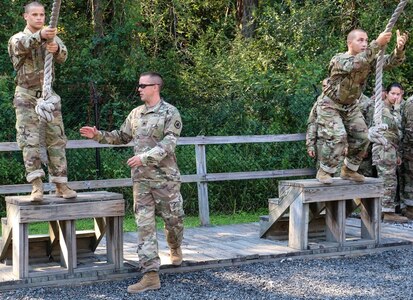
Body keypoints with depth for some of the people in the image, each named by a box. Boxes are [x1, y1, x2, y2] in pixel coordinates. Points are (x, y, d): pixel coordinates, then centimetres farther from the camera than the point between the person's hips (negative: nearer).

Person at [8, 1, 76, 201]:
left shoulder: (51, 37, 9)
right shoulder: (17, 39, 1)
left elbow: (63, 56, -13)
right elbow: (22, 44, -27)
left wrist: (56, 48, -39)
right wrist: (40, 36, -49)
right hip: (26, 96, -3)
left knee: (56, 139, 2)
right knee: (29, 140, -10)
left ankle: (60, 184, 7)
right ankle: (37, 186, -13)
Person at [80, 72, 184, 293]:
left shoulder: (170, 113, -8)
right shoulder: (136, 113, 11)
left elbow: (168, 144, -18)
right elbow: (122, 137, 21)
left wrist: (144, 157, -27)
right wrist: (98, 135, 8)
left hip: (165, 177, -4)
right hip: (141, 178, 5)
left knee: (173, 219, 8)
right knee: (144, 225, -3)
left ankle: (175, 249, 41)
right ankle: (151, 275, -4)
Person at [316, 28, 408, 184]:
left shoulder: (369, 60, -6)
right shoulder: (339, 60, -26)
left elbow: (391, 61, -14)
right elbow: (356, 64, -48)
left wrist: (399, 48, -36)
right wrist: (378, 44, -54)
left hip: (350, 106, 7)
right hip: (330, 105, -7)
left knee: (362, 137, 1)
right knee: (337, 137, -22)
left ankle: (348, 170, 18)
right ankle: (324, 172, -5)